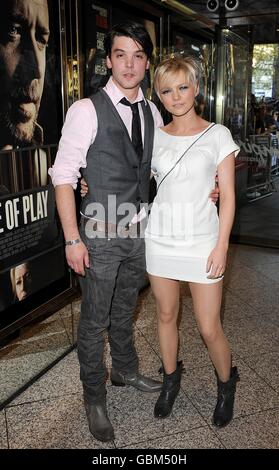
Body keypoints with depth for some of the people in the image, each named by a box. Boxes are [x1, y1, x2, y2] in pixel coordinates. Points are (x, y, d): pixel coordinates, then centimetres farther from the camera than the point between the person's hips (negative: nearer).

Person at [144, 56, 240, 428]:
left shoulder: (217, 135, -4)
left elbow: (227, 196, -5)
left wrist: (221, 245, -10)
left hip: (202, 241, -3)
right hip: (160, 239, 3)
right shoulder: (155, 137, 4)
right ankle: (171, 379, 39)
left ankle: (226, 383, 32)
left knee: (209, 328, 3)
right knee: (166, 315, 15)